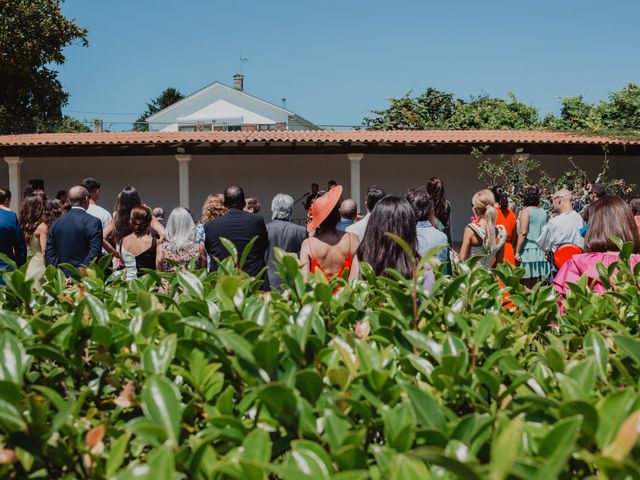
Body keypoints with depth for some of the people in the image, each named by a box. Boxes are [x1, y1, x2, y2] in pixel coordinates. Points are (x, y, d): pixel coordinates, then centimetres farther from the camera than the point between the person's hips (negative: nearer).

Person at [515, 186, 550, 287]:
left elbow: (523, 233, -14)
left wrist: (517, 252, -12)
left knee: (526, 286, -3)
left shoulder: (525, 211, -8)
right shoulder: (543, 212, 10)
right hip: (540, 251, 6)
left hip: (528, 249, -6)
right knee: (535, 286, 11)